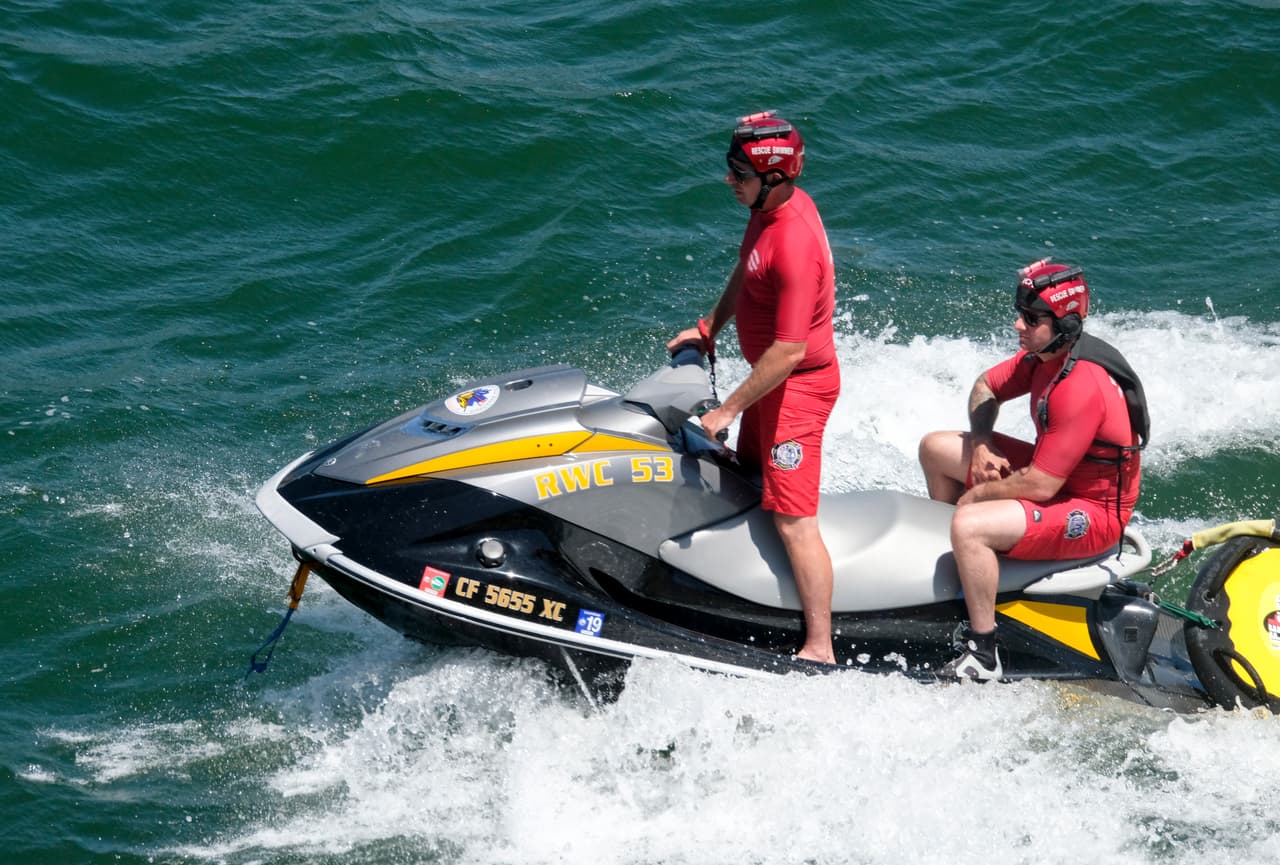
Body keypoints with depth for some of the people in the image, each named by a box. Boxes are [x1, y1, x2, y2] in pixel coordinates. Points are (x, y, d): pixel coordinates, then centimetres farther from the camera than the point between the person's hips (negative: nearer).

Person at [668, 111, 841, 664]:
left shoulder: (794, 246, -33)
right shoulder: (772, 207, -3)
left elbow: (789, 351, -31)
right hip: (773, 375, 11)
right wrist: (708, 329, 19)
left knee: (792, 519, -9)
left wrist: (728, 409, -24)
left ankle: (819, 649, -5)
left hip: (797, 385, -11)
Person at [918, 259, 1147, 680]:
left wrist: (977, 495, -15)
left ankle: (983, 653, -20)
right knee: (936, 447, 15)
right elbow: (985, 388, 15)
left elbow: (1040, 486, -31)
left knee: (969, 526, -32)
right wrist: (981, 446, -3)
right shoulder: (1042, 355, -3)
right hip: (1055, 473, 11)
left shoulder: (1080, 388, -31)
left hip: (1093, 513, -11)